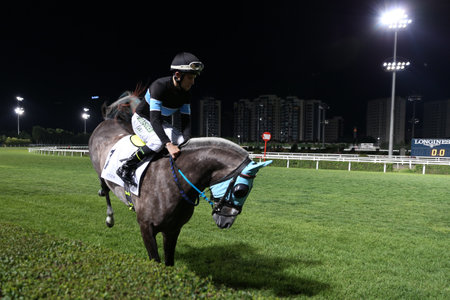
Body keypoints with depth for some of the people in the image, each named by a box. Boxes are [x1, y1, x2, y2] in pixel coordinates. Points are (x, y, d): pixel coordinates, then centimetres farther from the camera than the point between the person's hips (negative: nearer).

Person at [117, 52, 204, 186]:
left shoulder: (185, 93, -11)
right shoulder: (160, 86, -32)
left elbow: (186, 120, -9)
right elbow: (154, 119, -39)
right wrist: (169, 144, -49)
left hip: (160, 122, 6)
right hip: (141, 119, -6)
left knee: (182, 142, -15)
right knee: (159, 142, -32)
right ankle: (125, 169, -17)